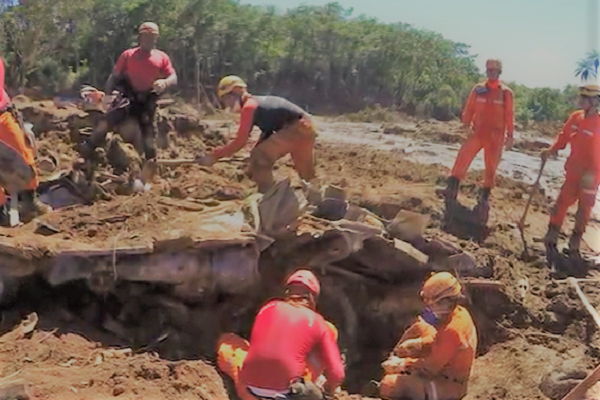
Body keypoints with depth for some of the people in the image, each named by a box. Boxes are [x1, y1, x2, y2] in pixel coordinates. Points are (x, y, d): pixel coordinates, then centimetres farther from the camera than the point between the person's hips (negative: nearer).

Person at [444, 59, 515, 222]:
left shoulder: (506, 92, 0)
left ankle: (484, 197, 17)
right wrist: (466, 125, -11)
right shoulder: (478, 89, 5)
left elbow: (509, 115, 0)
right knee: (463, 156, -18)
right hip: (477, 132, 1)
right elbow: (469, 108, 4)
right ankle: (452, 187, -16)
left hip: (496, 136, -1)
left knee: (491, 167, 5)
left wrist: (509, 136, -3)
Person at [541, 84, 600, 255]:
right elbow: (564, 137, 6)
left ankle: (575, 240, 19)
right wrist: (551, 151, -9)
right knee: (563, 200, 6)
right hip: (573, 170, 4)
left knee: (585, 206, 8)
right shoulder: (575, 117, -1)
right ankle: (552, 234, 15)